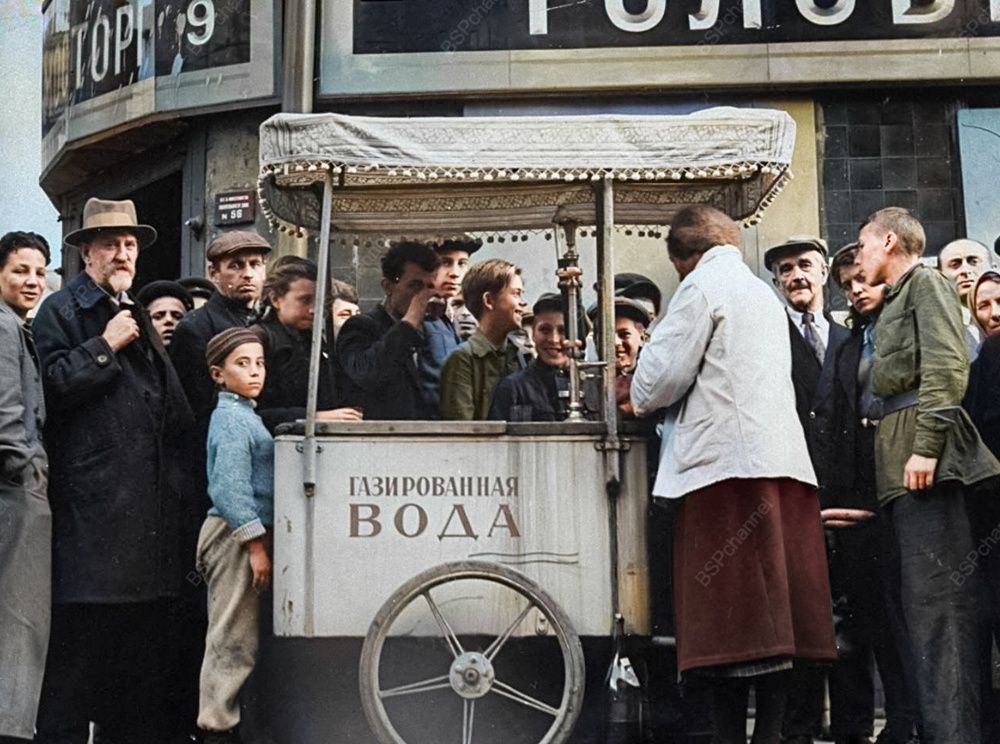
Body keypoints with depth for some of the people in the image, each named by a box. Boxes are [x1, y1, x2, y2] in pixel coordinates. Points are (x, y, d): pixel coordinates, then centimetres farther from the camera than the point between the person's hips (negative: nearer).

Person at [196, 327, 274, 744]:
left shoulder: (244, 415, 17)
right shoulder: (231, 418, -12)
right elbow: (230, 488, -20)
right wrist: (256, 545, -21)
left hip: (245, 533, 10)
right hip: (235, 534, -10)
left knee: (231, 639, 14)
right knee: (233, 639, -6)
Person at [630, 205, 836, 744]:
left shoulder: (702, 286, 0)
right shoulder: (765, 294, 24)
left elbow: (663, 374, -8)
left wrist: (642, 401, 13)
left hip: (725, 461, -8)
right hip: (782, 458, 8)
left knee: (728, 615, -8)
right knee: (773, 612, 5)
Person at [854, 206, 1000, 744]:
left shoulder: (925, 282, 1)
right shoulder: (896, 300, 27)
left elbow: (947, 366, -13)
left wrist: (926, 447, -21)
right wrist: (900, 454, 14)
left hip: (923, 446, -10)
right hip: (901, 459, 10)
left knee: (936, 597, -14)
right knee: (918, 599, 7)